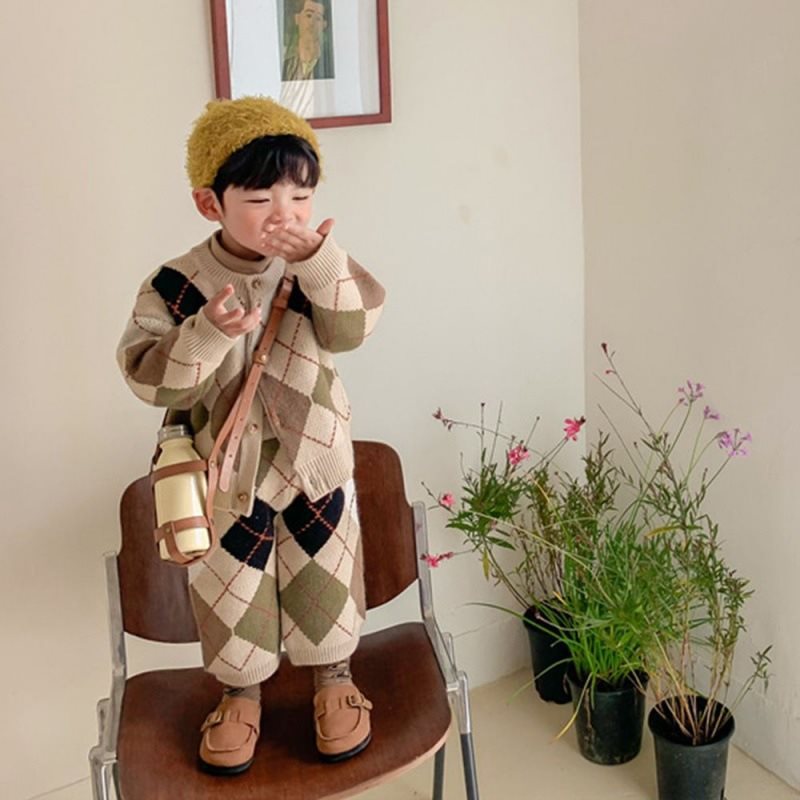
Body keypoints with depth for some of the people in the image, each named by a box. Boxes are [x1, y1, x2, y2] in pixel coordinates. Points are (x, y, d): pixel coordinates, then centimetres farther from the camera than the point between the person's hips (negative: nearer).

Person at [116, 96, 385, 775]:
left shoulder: (317, 268, -9)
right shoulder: (178, 285, -17)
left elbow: (351, 329, -22)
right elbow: (150, 377, -20)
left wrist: (320, 262, -37)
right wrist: (208, 331, -35)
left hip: (317, 459, 1)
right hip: (226, 472, -1)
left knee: (325, 574, 15)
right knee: (233, 590, 14)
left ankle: (334, 677, 39)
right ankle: (242, 693, 38)